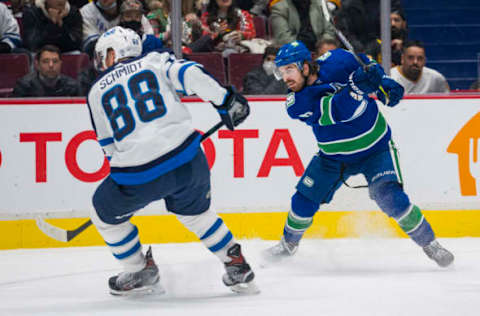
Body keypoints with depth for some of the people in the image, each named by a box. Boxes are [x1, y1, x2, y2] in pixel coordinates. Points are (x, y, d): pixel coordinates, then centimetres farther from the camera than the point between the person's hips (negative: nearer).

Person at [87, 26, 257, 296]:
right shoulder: (155, 62, 14)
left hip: (138, 175, -2)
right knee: (194, 211, 30)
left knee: (107, 212, 26)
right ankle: (237, 266, 26)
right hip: (188, 159, 2)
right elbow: (190, 75, -5)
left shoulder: (98, 92, 17)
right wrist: (226, 100, 1)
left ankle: (140, 273, 30)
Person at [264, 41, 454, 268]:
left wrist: (386, 83, -15)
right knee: (304, 200, 1)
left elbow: (366, 62, 1)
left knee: (389, 198, -21)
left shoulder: (336, 63, -21)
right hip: (333, 155, 3)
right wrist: (356, 88, -51)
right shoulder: (296, 103, -19)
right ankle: (288, 244, 30)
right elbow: (336, 112, -35)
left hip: (374, 148, -3)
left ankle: (429, 243, -6)